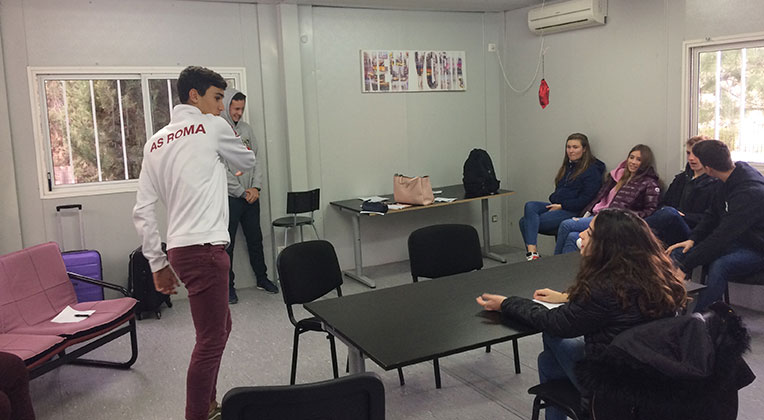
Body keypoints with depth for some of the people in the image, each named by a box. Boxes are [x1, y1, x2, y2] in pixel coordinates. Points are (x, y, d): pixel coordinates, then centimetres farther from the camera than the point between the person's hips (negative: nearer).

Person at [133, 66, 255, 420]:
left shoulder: (155, 142, 16)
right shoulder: (212, 127, -3)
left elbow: (143, 211, 12)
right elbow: (247, 162, 14)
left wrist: (158, 263, 15)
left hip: (180, 248, 9)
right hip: (204, 248, -9)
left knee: (221, 327, 23)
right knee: (211, 340, -1)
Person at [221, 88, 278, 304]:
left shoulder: (246, 129, 10)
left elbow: (255, 160, 10)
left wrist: (256, 187, -3)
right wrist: (241, 192, -12)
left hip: (251, 196, 6)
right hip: (228, 197, -6)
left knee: (255, 239, 15)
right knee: (227, 243, 4)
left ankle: (262, 278, 27)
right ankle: (227, 285, 14)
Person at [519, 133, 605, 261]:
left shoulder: (592, 170, -3)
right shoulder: (568, 166, 24)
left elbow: (585, 200, -11)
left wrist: (561, 206, -13)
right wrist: (553, 200, 4)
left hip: (572, 211, -8)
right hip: (556, 206, 8)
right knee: (530, 206, -20)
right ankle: (532, 251, -30)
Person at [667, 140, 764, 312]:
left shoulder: (750, 193, -30)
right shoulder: (735, 173, -2)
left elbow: (722, 237, -31)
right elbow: (713, 214, 10)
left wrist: (684, 266, -28)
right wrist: (693, 239, -4)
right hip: (735, 240, 8)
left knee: (719, 266, -37)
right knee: (678, 253, -10)